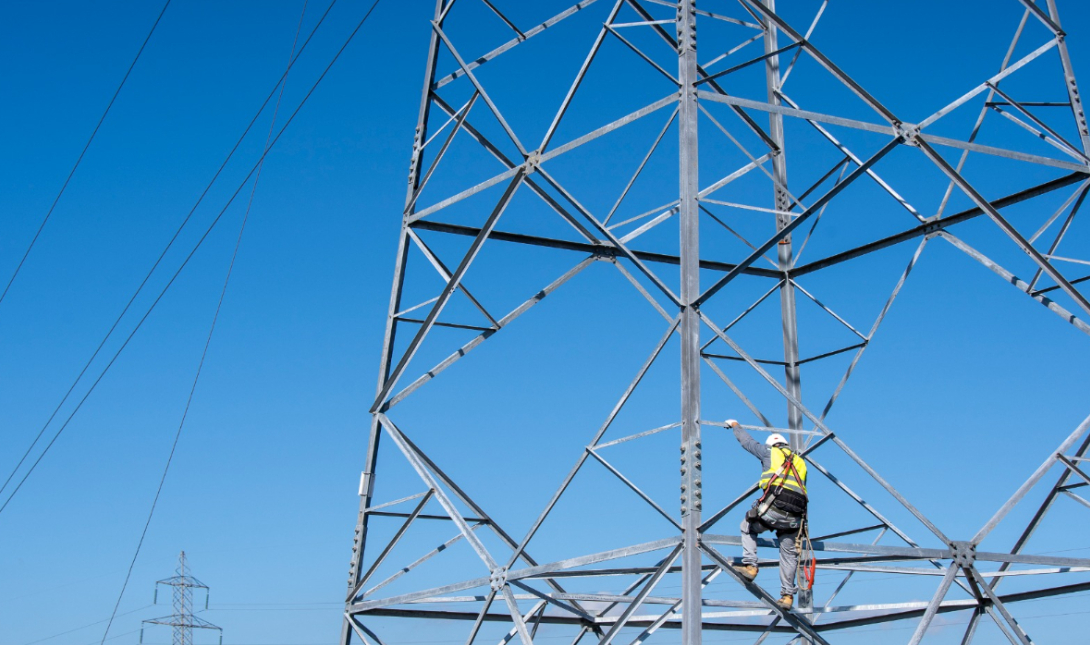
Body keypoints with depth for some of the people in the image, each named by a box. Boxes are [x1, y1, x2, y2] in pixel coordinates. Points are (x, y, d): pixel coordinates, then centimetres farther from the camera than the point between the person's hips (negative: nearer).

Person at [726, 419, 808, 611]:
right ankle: (787, 595, 14)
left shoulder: (770, 452, 16)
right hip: (794, 517, 4)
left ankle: (750, 566, 9)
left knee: (747, 527, 22)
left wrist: (735, 425, 46)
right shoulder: (800, 462, 28)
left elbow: (747, 441, 29)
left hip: (773, 508, -4)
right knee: (789, 554, 14)